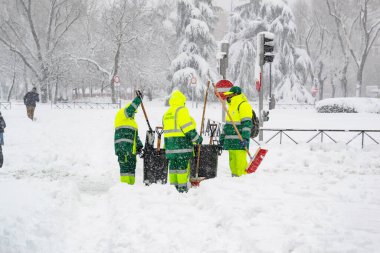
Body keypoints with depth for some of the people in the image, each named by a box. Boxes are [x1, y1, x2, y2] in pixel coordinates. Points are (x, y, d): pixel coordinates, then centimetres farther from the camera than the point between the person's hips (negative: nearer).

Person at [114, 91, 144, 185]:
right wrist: (138, 99, -19)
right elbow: (130, 109, -19)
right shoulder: (121, 114, 0)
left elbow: (136, 135, 25)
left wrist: (139, 146, 13)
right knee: (125, 167, -11)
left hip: (131, 149, 9)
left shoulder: (132, 120, 26)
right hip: (123, 148, -9)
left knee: (132, 167, 11)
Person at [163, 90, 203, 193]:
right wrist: (196, 138, -9)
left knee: (173, 165, 10)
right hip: (182, 142, -8)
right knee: (183, 165, -6)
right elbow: (188, 127, -15)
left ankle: (173, 186, 11)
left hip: (169, 142, 8)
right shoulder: (181, 110, -8)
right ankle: (182, 187, -8)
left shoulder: (167, 114, 18)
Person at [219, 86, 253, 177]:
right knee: (232, 161, 12)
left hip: (239, 141, -9)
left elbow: (247, 123, -16)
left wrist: (245, 138, -24)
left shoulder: (243, 105, -8)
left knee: (240, 162, -12)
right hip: (231, 141, 9)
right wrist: (222, 137, 24)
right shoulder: (232, 105, 22)